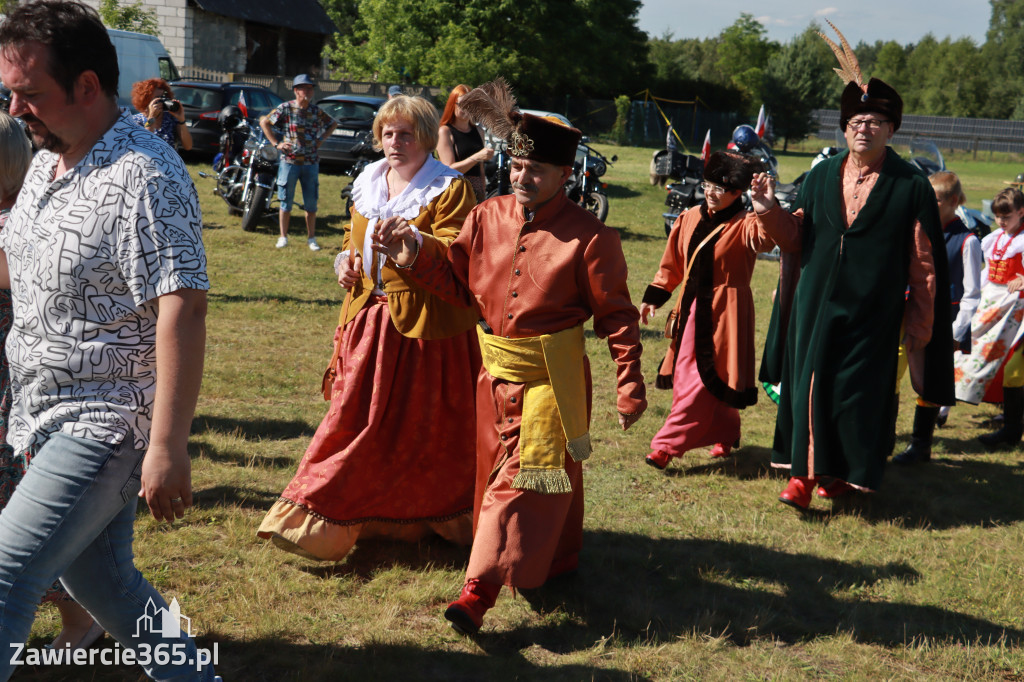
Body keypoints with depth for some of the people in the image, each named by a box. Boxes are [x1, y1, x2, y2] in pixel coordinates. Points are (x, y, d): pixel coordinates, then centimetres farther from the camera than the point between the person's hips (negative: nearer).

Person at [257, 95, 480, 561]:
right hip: (370, 315, 6)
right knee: (356, 415, 9)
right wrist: (347, 261, 7)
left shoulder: (450, 189, -7)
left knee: (425, 426, 1)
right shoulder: (368, 183, 14)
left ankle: (441, 515, 17)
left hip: (424, 321, -6)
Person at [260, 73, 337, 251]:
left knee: (311, 203, 6)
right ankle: (283, 237, 12)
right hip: (289, 161, -3)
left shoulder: (316, 111, 7)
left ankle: (311, 238, 15)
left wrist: (321, 139, 10)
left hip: (311, 163, 3)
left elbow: (333, 124, 22)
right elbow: (264, 122, 1)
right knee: (286, 202, 3)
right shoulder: (285, 108, -3)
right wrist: (276, 143, -4)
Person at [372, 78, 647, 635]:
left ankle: (480, 589, -8)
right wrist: (415, 255, -8)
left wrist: (630, 382, -11)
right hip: (495, 368, 6)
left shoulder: (587, 236, -13)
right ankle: (556, 560, 39)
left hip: (551, 375, -6)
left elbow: (616, 314, -9)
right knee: (497, 467, 19)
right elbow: (459, 284, 7)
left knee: (522, 479, -6)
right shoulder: (487, 218, 1)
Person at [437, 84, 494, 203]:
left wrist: (483, 197, 17)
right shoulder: (445, 131, 0)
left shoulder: (478, 132, 17)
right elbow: (449, 169, -9)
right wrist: (477, 157, -17)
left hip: (476, 193, 5)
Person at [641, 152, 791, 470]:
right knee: (684, 377, 13)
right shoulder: (689, 219, 7)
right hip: (691, 310, 7)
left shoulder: (744, 226, -11)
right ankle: (725, 433, 31)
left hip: (723, 315, -7)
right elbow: (672, 264, 17)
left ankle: (667, 445, 0)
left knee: (702, 382, -7)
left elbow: (765, 239, -36)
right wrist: (654, 297, 16)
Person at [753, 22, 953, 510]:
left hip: (872, 315, -3)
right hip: (815, 305, 3)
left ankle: (848, 471, 25)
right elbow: (796, 235, 10)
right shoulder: (820, 176, 6)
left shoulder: (911, 187, -5)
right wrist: (770, 210, -10)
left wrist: (920, 326, -4)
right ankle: (804, 472, 15)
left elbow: (924, 264, -4)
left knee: (859, 393, 6)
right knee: (809, 386, 4)